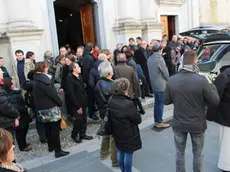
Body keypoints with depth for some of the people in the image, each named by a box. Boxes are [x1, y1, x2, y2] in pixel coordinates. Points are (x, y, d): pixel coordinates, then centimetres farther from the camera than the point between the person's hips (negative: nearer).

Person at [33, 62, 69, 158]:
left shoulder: (37, 80, 10)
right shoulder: (43, 79, -19)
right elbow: (52, 93, -20)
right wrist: (60, 102, -8)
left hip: (42, 108, 9)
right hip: (50, 108, -9)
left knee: (48, 128, 19)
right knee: (55, 129, -3)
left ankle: (51, 146, 32)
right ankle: (58, 151, 2)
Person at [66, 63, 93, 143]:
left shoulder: (79, 77, 9)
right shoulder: (70, 78, -15)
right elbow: (71, 94, -18)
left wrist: (85, 101, 7)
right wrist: (78, 106, -16)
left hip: (83, 103, 7)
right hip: (76, 105, -7)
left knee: (84, 120, 13)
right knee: (78, 121, 2)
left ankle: (82, 134, 30)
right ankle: (74, 135, 24)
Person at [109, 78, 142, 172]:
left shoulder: (110, 100, -9)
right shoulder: (129, 104, -31)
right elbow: (138, 120, -18)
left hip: (117, 133, 7)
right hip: (129, 135, -7)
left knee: (120, 153, 24)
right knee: (128, 155, 12)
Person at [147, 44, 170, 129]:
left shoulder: (149, 59, 5)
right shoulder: (159, 59, -18)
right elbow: (165, 72, -13)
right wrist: (168, 80, 5)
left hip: (154, 84, 7)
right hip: (161, 85, -7)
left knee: (157, 102, 14)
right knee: (161, 103, 1)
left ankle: (156, 121, 21)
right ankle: (159, 122, 9)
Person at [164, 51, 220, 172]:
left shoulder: (171, 80, -13)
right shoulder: (201, 80, -22)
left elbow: (166, 101, -3)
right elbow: (215, 101, -12)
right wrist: (212, 87, 6)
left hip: (178, 124, 2)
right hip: (197, 124, -1)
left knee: (179, 154, 20)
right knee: (197, 154, 21)